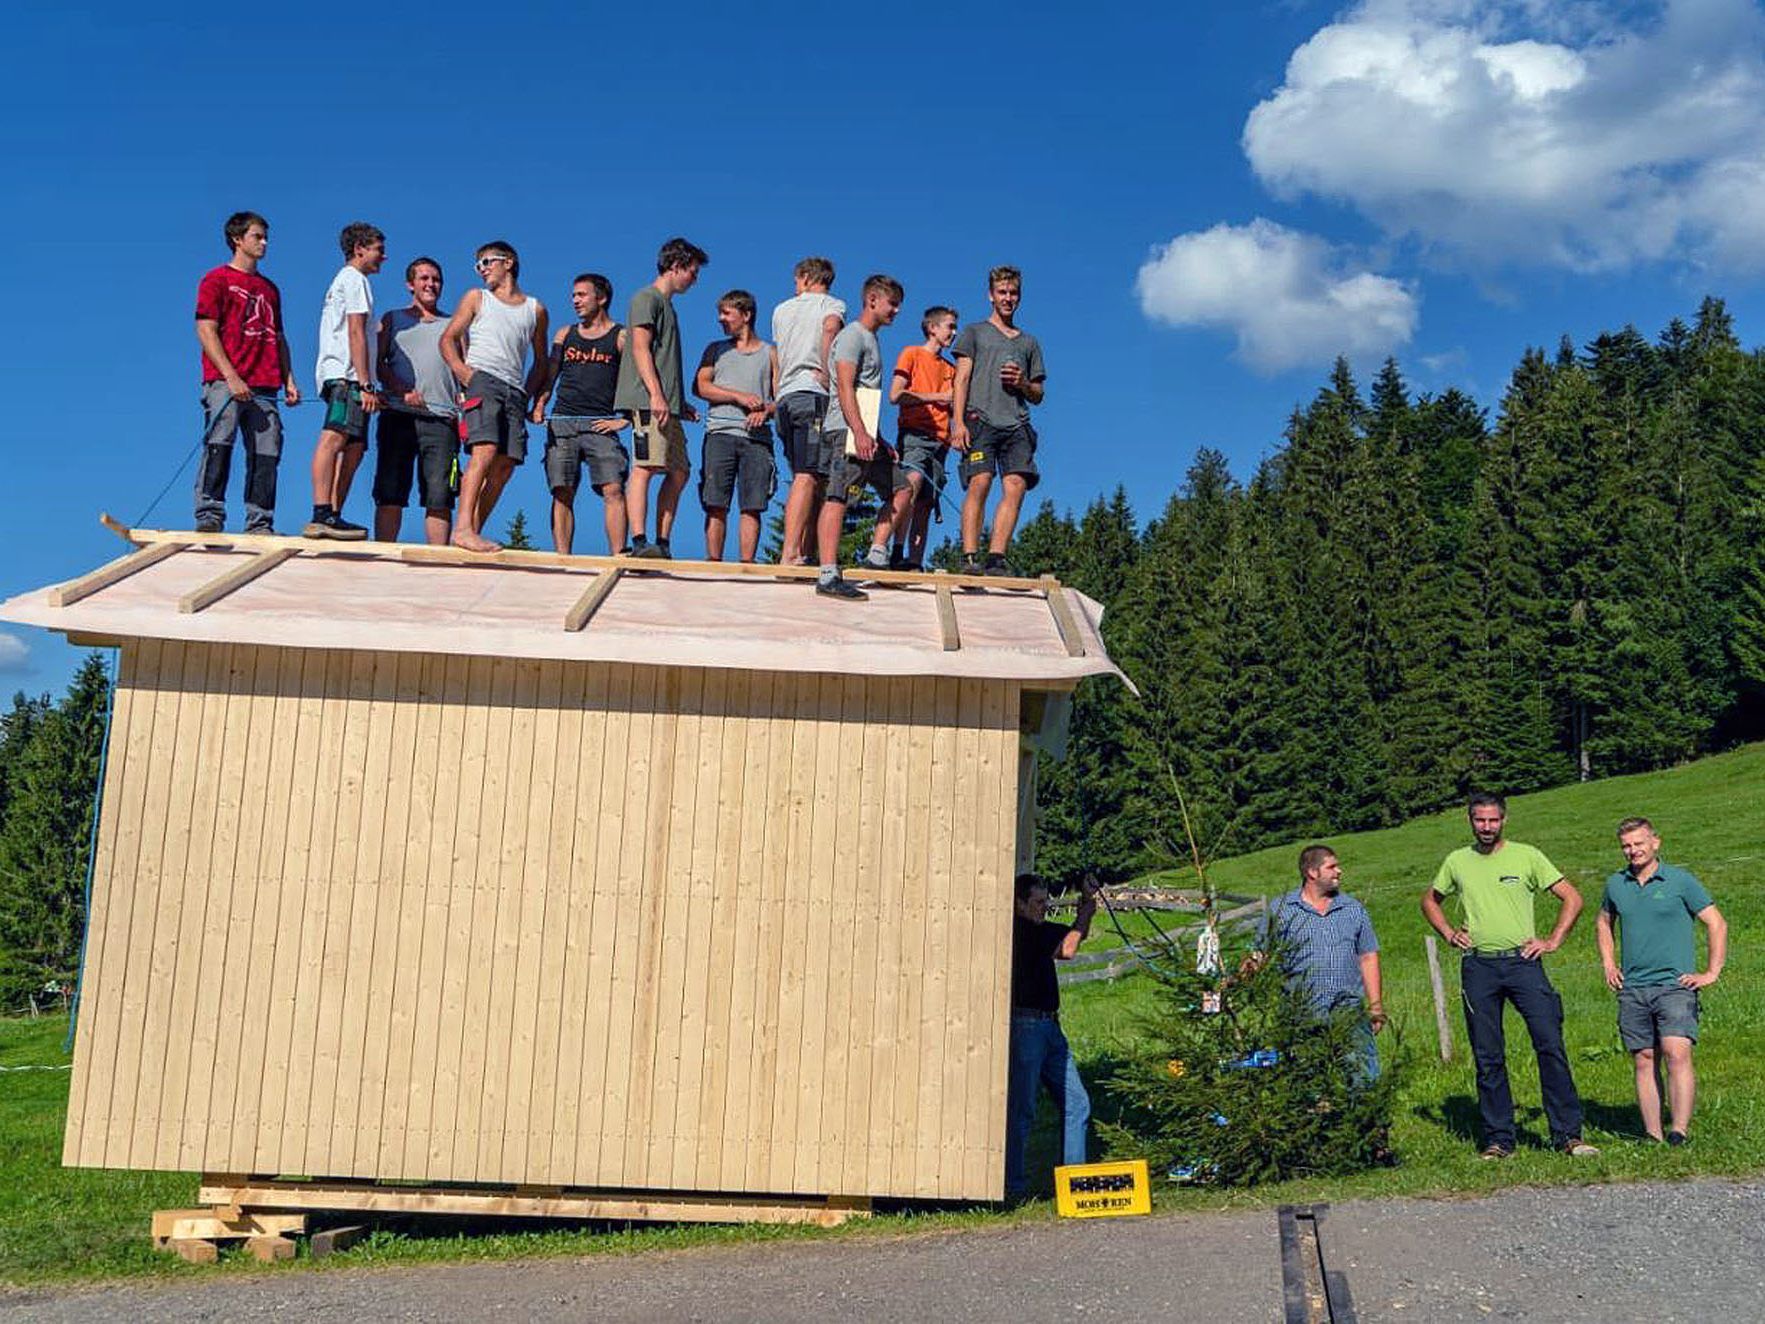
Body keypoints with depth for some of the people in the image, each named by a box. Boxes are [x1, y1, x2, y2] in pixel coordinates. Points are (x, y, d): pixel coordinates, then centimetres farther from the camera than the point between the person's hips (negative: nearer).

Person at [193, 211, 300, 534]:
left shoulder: (270, 288, 24)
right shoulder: (217, 279, 5)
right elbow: (205, 331, -4)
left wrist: (288, 379, 10)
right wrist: (230, 377, -15)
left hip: (264, 387, 6)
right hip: (224, 383, -6)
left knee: (266, 453, 0)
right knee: (218, 446, -15)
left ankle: (259, 525, 2)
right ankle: (209, 517, -17)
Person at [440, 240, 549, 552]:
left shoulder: (536, 309, 21)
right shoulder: (476, 298, 17)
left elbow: (540, 360, 25)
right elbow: (448, 338, 12)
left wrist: (529, 395, 11)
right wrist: (461, 369, -6)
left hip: (514, 389, 3)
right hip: (482, 379, -3)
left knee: (505, 465, -8)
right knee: (485, 451, -22)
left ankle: (474, 531, -5)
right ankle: (463, 529, -31)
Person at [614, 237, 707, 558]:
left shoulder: (666, 304, 28)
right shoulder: (647, 298, 0)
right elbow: (640, 348, -12)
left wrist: (681, 404, 23)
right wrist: (655, 394, -22)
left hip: (666, 405, 10)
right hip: (648, 401, -10)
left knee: (679, 472, 5)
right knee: (646, 466, -16)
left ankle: (663, 542, 5)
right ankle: (639, 541, -21)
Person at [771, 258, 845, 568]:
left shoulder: (781, 309, 27)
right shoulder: (832, 304, 9)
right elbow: (830, 327, -13)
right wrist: (827, 373, -11)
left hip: (785, 397, 6)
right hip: (812, 394, -6)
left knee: (805, 478, 7)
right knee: (809, 476, -16)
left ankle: (802, 554, -3)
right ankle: (789, 554, -28)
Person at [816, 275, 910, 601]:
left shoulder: (871, 340, 25)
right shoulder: (853, 334, -4)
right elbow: (845, 387, -16)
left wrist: (879, 439, 23)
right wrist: (859, 432, -25)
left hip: (865, 431, 10)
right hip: (846, 428, -10)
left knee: (900, 489, 9)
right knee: (837, 496, -14)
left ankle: (877, 555, 6)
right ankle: (828, 575, -20)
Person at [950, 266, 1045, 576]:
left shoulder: (1030, 342, 26)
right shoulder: (974, 332, 17)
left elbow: (1038, 396, 25)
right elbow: (961, 380, 6)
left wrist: (1023, 383, 2)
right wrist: (958, 422, -8)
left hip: (1017, 425, 3)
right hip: (981, 419, -3)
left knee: (1016, 487, -13)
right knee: (979, 483, -18)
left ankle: (996, 557, -14)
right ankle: (970, 557, -21)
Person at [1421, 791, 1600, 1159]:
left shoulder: (1526, 856, 3)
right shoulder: (1457, 861, 10)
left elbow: (1572, 898, 6)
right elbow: (1429, 899, 27)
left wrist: (1552, 942, -1)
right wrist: (1449, 933, 13)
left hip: (1522, 962, -2)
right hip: (1478, 967, 2)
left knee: (1550, 1045, -9)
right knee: (1488, 1058, 4)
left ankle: (1568, 1135, -2)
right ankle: (1498, 1140, 11)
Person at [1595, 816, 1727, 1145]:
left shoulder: (1680, 881, -1)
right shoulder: (1616, 884, 11)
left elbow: (1717, 924, 2)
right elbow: (1603, 923, 29)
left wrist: (1712, 973, -2)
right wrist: (1608, 964, 18)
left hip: (1675, 985, -4)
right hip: (1632, 990, 4)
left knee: (1677, 1054, -17)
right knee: (1644, 1061, 3)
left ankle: (1680, 1132, -19)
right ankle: (1652, 1137, 5)